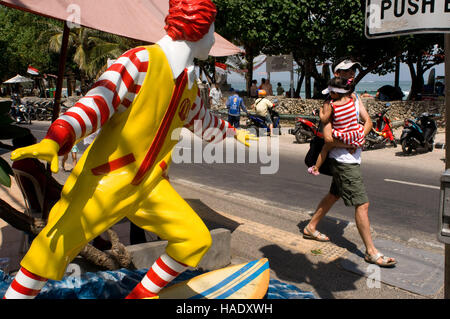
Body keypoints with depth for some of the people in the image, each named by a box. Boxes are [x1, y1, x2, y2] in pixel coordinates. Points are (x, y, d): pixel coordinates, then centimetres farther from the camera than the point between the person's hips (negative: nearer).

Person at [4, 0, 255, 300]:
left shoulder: (190, 85, 12)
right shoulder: (141, 60, -12)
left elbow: (205, 121, 31)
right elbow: (99, 101, -23)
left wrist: (233, 132, 45)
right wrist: (55, 140, -37)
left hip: (150, 185, 7)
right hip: (105, 178, -6)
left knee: (197, 239, -1)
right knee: (53, 247, -13)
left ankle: (143, 294, 20)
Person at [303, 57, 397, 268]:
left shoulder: (355, 97, 14)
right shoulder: (331, 98, -13)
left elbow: (367, 121, 9)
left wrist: (360, 136, -8)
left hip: (354, 157, 9)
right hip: (344, 160, -9)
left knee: (334, 195, 20)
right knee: (362, 204, -6)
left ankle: (311, 228, 35)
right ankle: (371, 252, 4)